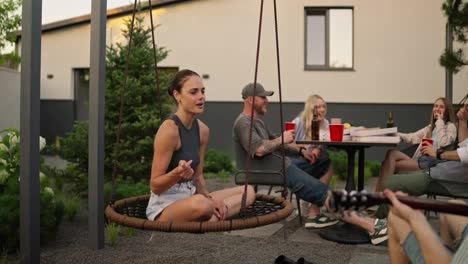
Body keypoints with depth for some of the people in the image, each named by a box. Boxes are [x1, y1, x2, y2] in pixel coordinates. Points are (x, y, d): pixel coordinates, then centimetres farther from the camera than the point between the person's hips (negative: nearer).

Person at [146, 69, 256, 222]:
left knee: (248, 192, 1)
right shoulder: (169, 130, -18)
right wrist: (177, 173, -34)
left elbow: (198, 177, 11)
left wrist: (209, 198, -8)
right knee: (200, 203, -41)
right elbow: (155, 186, -15)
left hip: (190, 197, 9)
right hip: (164, 206, -8)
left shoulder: (203, 129, 5)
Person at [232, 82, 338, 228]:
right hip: (264, 172, -10)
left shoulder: (258, 121, 18)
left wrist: (300, 150, 12)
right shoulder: (243, 123, -15)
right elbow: (259, 149, -28)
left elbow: (274, 143, 24)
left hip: (279, 164, 10)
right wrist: (282, 139, -15)